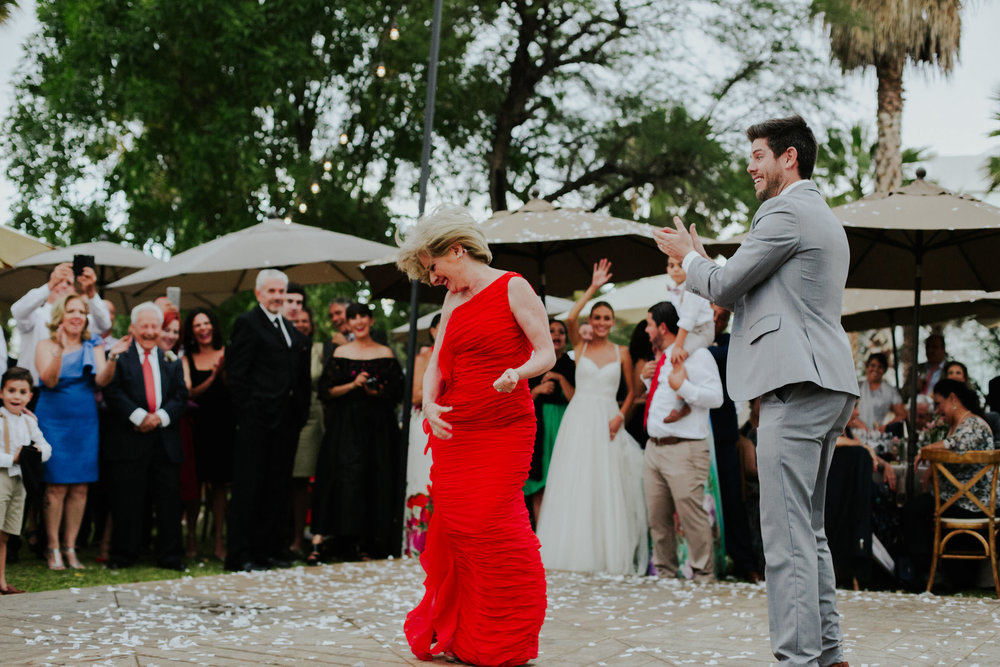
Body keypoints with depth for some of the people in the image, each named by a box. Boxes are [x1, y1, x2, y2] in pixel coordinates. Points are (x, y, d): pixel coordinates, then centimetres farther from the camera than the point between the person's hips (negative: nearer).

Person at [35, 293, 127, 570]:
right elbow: (49, 380, -13)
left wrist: (112, 358, -24)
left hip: (85, 422, 3)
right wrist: (60, 350, -27)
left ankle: (70, 548, 10)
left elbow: (102, 381, -5)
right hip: (54, 420, -3)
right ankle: (53, 549, 2)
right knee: (56, 487, -5)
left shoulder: (93, 348, 9)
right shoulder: (45, 346, 1)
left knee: (80, 488, 3)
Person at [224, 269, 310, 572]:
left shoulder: (293, 331, 18)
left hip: (285, 421, 7)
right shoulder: (247, 323, -3)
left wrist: (300, 411, 7)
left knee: (278, 488, 10)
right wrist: (249, 410, -13)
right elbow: (236, 374, -9)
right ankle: (241, 555, 0)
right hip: (257, 420, -7)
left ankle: (271, 549, 16)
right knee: (248, 487, -3)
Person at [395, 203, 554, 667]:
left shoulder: (512, 288, -2)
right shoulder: (453, 302, 16)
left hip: (503, 431, -5)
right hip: (454, 432, 6)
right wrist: (430, 404, -6)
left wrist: (517, 373, -27)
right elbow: (437, 364, 13)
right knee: (455, 528, 1)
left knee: (491, 528, -9)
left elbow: (546, 354, -6)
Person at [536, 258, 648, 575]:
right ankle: (574, 550, 5)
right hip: (578, 419, 0)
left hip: (607, 422, 0)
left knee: (606, 486, -1)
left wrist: (620, 416, -6)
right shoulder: (580, 346, 6)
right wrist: (593, 287, -10)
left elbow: (632, 391, 11)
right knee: (573, 484, -1)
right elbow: (570, 318, -13)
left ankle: (608, 554, 4)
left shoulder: (622, 353, 7)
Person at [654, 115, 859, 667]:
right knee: (809, 528, 15)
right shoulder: (825, 219, 24)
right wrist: (701, 259, 22)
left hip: (796, 387, -11)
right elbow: (750, 291, 25)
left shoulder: (786, 213, -8)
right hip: (828, 388, 11)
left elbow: (724, 287, -7)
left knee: (787, 532, -11)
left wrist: (688, 257, 11)